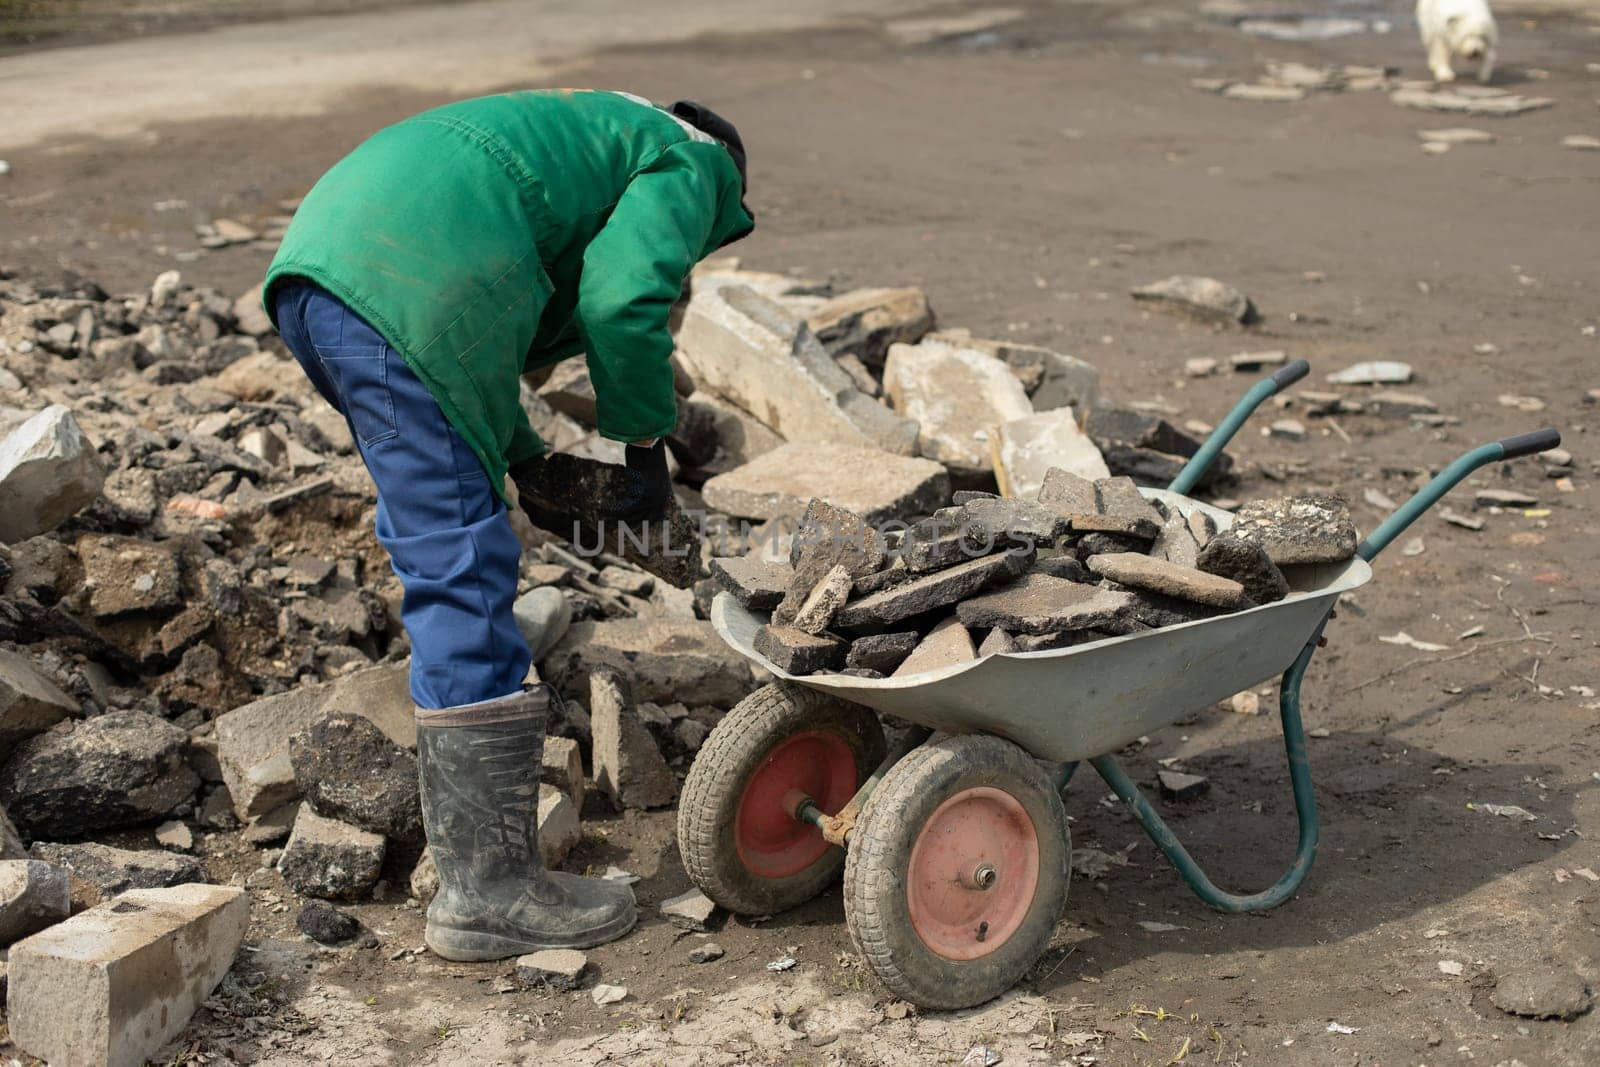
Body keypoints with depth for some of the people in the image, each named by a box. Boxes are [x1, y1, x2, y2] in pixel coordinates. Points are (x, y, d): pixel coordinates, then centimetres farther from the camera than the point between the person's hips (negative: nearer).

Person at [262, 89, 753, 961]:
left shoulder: (596, 134, 39)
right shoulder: (687, 167, 14)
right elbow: (621, 300, -5)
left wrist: (527, 459, 32)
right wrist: (647, 446, 8)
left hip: (310, 269, 10)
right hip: (407, 291, -10)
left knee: (439, 537, 24)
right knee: (462, 568, -8)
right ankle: (488, 889, -5)